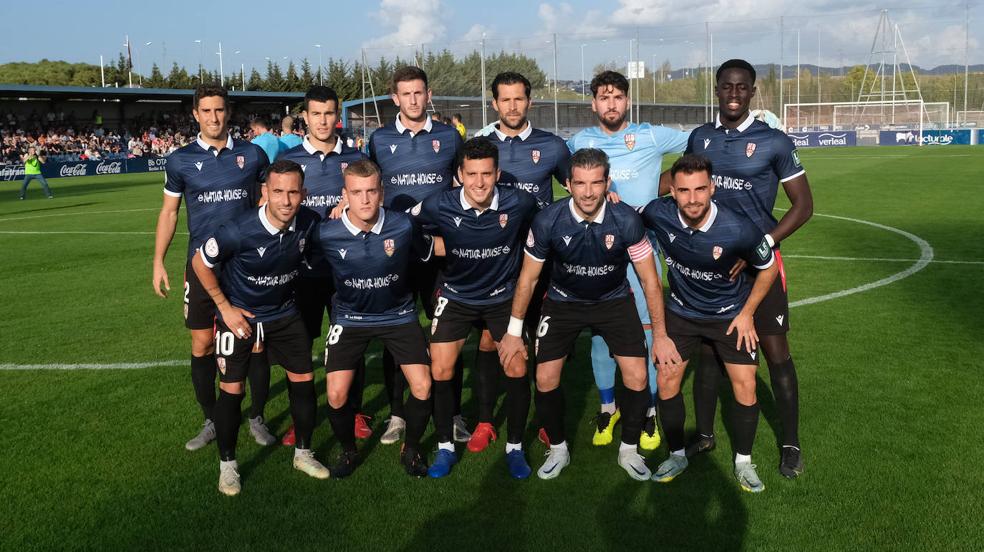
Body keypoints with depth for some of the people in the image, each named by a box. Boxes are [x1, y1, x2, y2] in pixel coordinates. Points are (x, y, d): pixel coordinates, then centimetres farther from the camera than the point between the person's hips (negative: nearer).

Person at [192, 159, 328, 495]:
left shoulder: (309, 223, -17)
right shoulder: (238, 231, -30)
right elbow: (200, 263, -13)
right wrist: (225, 307, -11)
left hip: (284, 313, 4)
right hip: (239, 314, -4)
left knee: (303, 380, 5)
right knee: (232, 389, -1)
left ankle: (303, 454, 24)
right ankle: (227, 465, 18)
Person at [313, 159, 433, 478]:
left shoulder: (403, 226, -19)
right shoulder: (327, 234, -20)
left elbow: (427, 253, 0)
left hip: (398, 315, 0)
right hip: (350, 317, 0)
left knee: (423, 387, -10)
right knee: (336, 395, -9)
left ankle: (411, 449, 19)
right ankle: (348, 452, 22)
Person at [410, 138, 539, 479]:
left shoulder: (519, 203, -20)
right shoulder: (440, 206, -20)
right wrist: (437, 244, -7)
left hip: (503, 295, 0)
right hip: (456, 295, 0)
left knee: (517, 370, -6)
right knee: (441, 371, -4)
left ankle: (514, 448, 15)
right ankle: (445, 448, 16)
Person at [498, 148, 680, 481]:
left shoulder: (626, 220, -24)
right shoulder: (548, 221, -23)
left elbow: (650, 280, -11)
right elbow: (528, 278, -8)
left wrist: (660, 335, -8)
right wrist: (514, 332, -2)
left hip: (613, 300, 0)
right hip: (563, 301, 0)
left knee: (637, 378, -11)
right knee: (546, 379, -8)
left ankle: (629, 450, 14)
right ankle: (558, 449, 19)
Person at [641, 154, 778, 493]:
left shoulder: (739, 230, -30)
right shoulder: (658, 214, -25)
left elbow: (768, 268, -10)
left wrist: (747, 313, -8)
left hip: (730, 315, -2)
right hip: (681, 312, 2)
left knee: (745, 385, -5)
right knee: (666, 379, 0)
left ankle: (743, 462, 17)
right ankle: (677, 455, 21)